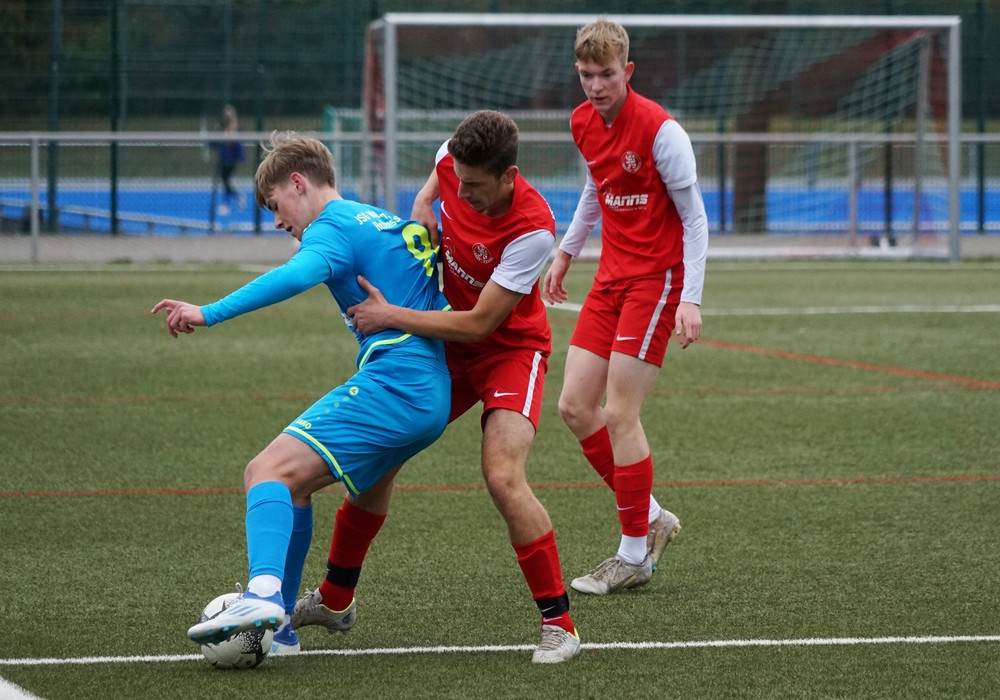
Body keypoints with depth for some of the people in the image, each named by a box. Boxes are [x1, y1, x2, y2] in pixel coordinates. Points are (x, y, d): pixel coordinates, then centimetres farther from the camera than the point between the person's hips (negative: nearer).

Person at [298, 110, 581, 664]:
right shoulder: (453, 161, -15)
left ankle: (559, 623, -15)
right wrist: (421, 204, -5)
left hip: (511, 348, -7)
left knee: (502, 477, -27)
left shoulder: (532, 230, -33)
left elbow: (478, 324, -29)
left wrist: (390, 316, -28)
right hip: (448, 343, 7)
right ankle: (334, 597, 24)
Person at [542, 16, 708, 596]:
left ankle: (636, 557, 2)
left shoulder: (660, 130, -18)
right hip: (612, 278, 8)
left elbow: (695, 218, -14)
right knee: (575, 406, 2)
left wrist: (691, 299, -19)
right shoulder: (584, 124, 4)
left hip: (657, 279, -8)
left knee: (618, 414, -9)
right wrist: (567, 250, 26)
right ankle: (650, 517, 17)